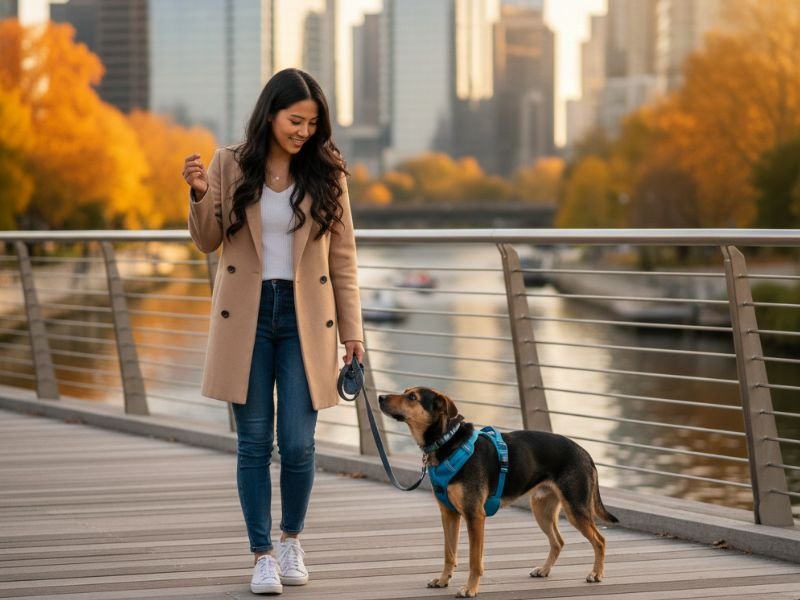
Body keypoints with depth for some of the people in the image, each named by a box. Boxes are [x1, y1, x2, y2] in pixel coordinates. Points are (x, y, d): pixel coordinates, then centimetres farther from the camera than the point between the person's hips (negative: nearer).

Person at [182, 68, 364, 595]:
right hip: (247, 317, 0)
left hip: (305, 318, 0)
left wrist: (353, 331, 1)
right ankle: (263, 555, 12)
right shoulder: (230, 166, 0)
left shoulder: (327, 174, 1)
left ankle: (292, 540, 22)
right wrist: (200, 195, -15)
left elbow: (343, 258, 4)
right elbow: (209, 241, 4)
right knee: (254, 443, 2)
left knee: (298, 444, -3)